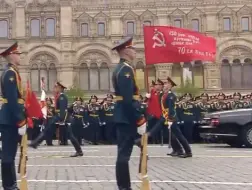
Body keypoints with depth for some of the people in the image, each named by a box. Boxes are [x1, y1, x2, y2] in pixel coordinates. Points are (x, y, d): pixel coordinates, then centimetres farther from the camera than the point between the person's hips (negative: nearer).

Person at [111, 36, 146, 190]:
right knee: (124, 154, -6)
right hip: (127, 118, -10)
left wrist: (139, 118, 20)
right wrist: (140, 121, -21)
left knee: (124, 153, 13)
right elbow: (128, 99, -23)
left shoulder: (121, 68, 17)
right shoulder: (126, 69, -15)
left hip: (123, 117, 10)